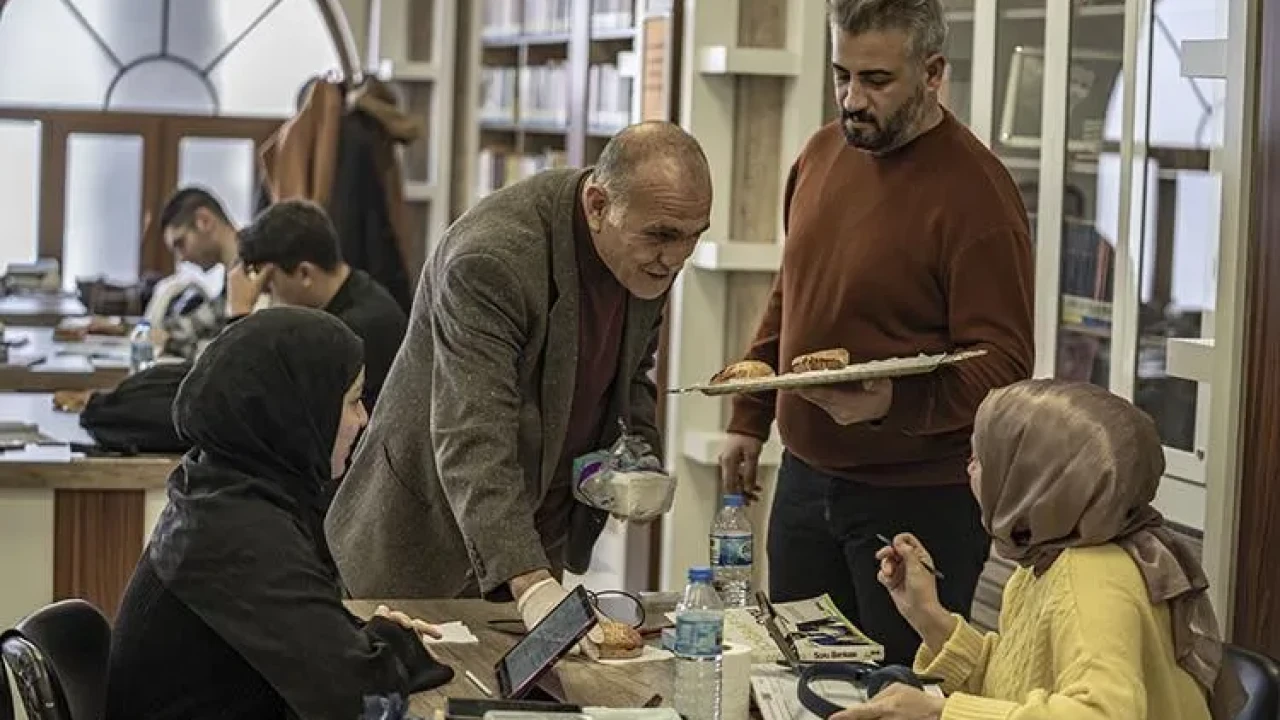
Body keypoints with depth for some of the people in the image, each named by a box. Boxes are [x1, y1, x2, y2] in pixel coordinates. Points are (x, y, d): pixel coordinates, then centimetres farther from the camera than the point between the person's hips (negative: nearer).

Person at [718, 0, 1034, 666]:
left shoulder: (974, 191, -16)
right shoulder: (821, 155, 8)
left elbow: (1003, 366, -18)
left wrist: (896, 404, -33)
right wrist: (749, 419, 17)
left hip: (917, 497, -7)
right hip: (804, 477, 7)